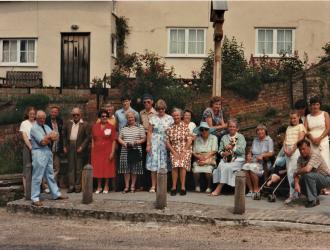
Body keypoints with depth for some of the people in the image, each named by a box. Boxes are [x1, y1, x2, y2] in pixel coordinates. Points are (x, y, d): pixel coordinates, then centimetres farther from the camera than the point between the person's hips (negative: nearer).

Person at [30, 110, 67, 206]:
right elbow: (43, 142, -17)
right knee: (37, 177, -5)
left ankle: (56, 194, 24)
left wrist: (47, 138, -12)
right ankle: (35, 199, 0)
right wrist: (50, 137, -2)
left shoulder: (46, 127, 16)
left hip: (48, 152, 8)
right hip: (39, 153, -8)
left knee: (50, 175, 15)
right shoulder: (34, 128, -9)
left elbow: (56, 137, 5)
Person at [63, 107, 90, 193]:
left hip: (79, 148, -3)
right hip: (70, 148, 3)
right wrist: (64, 146, 6)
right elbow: (64, 135, 14)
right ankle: (71, 186, 7)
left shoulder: (85, 124, -1)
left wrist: (82, 147, -12)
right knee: (71, 167, 4)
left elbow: (88, 137, -5)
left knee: (79, 168, 1)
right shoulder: (68, 123, 11)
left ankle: (78, 186, 7)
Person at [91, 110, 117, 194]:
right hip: (97, 151, 2)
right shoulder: (95, 126, 7)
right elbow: (93, 139, 9)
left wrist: (112, 152, -10)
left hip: (107, 151, -2)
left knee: (107, 168, 2)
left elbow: (114, 141, -4)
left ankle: (106, 187, 13)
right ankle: (99, 187, 15)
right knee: (98, 169, 5)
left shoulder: (111, 127, -1)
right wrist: (92, 150, 2)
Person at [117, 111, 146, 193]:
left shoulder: (140, 127, 5)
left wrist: (136, 142, -14)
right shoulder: (124, 128, 14)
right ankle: (126, 186, 8)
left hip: (136, 151, -2)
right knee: (126, 169, 0)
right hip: (125, 150, 2)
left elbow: (143, 139, 2)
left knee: (134, 169, 0)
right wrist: (124, 143, -7)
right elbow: (119, 138, 13)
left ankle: (132, 186, 10)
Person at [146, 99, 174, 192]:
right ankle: (153, 186, 4)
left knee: (163, 165, 0)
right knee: (154, 165, -1)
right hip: (154, 144, 0)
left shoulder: (169, 118, 6)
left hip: (165, 144, 0)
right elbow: (149, 132, 5)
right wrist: (148, 144, -2)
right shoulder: (153, 119, 7)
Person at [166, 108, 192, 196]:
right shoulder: (170, 128, 9)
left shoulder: (185, 126, 2)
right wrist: (174, 152, -5)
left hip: (185, 150, -1)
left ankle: (183, 187, -16)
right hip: (174, 150, 1)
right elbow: (167, 142, 6)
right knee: (175, 166, -20)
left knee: (182, 165, -22)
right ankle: (174, 187, -16)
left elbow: (189, 140, -3)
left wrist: (184, 152, -10)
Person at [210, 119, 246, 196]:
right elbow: (220, 150, 15)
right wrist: (223, 153, -6)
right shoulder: (224, 137, 20)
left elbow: (242, 150, -5)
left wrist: (232, 147, -13)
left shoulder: (240, 137, 8)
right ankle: (219, 188, -29)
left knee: (227, 167, -31)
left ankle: (218, 189, -27)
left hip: (238, 159, -3)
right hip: (226, 159, 3)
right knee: (220, 165, -30)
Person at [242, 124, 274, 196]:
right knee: (245, 167, -27)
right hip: (254, 161, 5)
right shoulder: (255, 140, 22)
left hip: (264, 163, -5)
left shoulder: (269, 140, 5)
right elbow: (251, 150, 22)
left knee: (252, 167, -34)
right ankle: (250, 190, -18)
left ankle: (256, 190, -19)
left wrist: (262, 155, -21)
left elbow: (271, 153, -6)